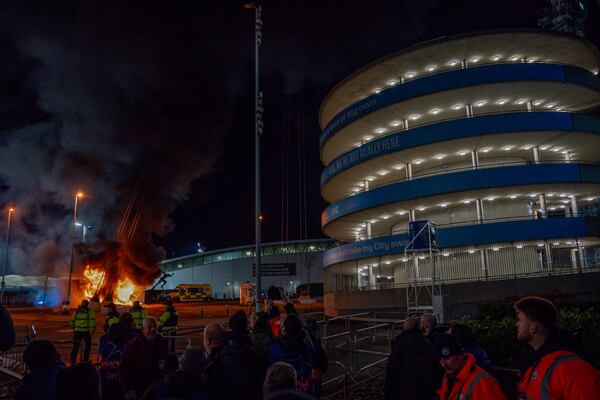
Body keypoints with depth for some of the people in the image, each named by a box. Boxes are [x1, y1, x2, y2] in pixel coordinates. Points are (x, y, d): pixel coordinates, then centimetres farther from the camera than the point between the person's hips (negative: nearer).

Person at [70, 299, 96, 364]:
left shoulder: (76, 312, 10)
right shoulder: (90, 312, 0)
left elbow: (72, 321, 13)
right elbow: (93, 321, -13)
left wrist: (74, 328, 28)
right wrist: (92, 330, -9)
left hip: (77, 331, 3)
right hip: (86, 331, -3)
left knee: (75, 347, 8)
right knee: (87, 345, 14)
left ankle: (72, 362, 4)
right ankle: (85, 361, 15)